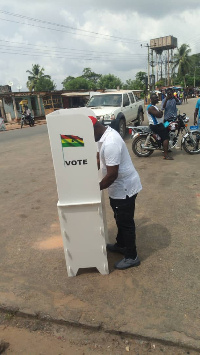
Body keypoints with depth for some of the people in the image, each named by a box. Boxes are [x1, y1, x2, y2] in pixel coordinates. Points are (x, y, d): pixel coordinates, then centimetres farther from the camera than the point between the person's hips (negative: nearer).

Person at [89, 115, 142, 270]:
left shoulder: (110, 143, -29)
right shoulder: (107, 134, 4)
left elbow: (112, 175, -29)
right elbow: (101, 159, 17)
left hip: (124, 188, -10)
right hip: (120, 186, 10)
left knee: (125, 222, 5)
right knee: (120, 219, 24)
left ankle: (132, 257, 23)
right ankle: (121, 245, 43)